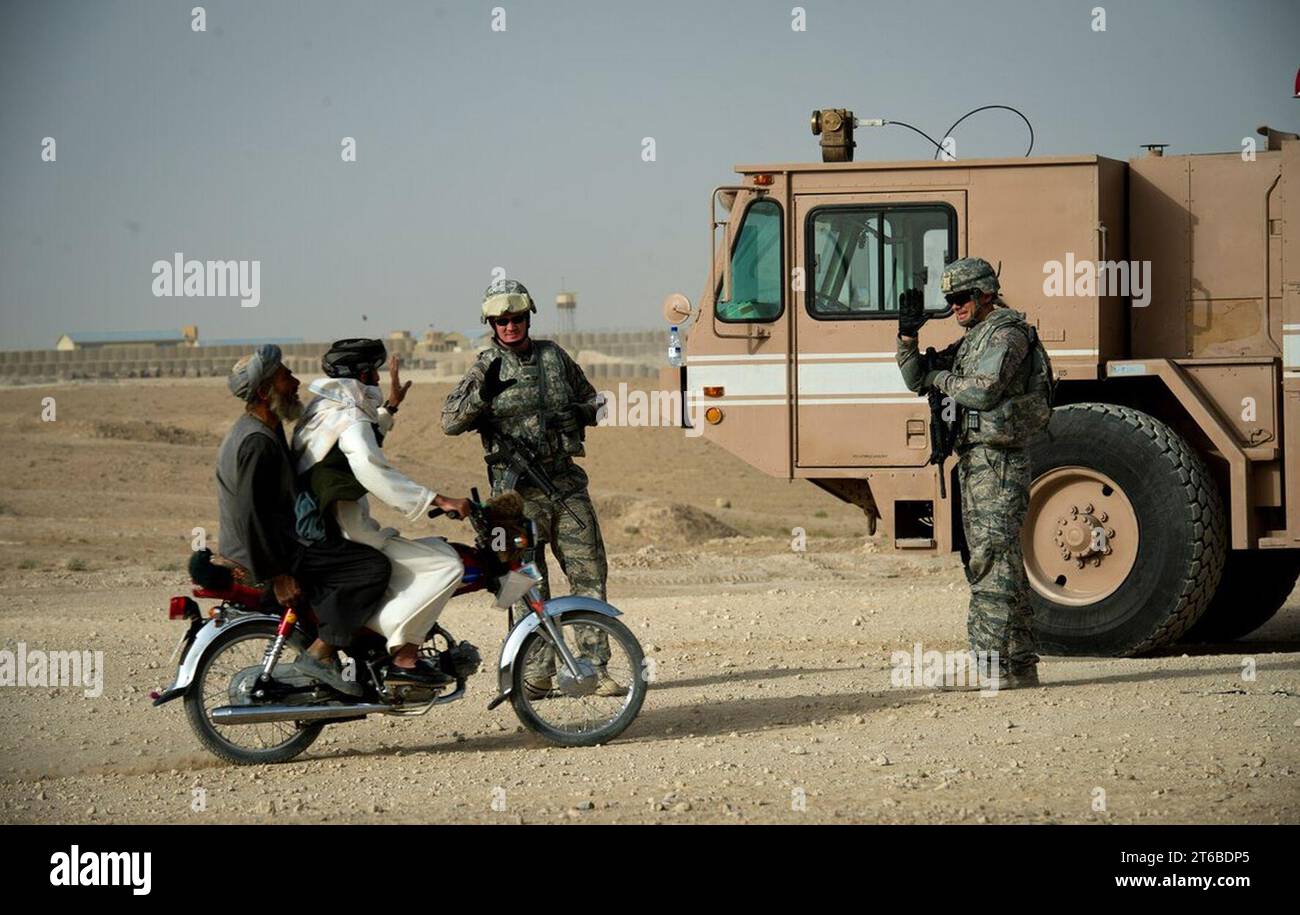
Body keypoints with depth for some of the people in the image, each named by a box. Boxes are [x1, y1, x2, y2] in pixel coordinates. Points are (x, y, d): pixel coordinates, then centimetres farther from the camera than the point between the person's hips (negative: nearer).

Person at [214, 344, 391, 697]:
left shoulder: (264, 431, 15)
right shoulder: (258, 443, -20)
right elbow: (250, 513, -26)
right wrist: (278, 576, -25)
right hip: (277, 551, -11)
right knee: (373, 567, -18)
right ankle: (320, 654, -20)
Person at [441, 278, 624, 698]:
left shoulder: (554, 356, 11)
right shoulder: (485, 368, 2)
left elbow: (592, 399, 22)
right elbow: (450, 421, -7)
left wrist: (581, 412, 0)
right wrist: (482, 393, -22)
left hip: (566, 482, 3)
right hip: (517, 489, -3)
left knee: (589, 573, -1)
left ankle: (596, 668, 3)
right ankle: (536, 674, 3)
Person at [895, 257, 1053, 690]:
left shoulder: (1008, 334, -9)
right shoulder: (971, 341, 21)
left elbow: (982, 391, -21)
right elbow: (916, 379, 22)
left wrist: (942, 379, -5)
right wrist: (908, 334, 8)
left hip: (998, 462, -10)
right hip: (975, 461, 10)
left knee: (993, 560, -14)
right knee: (986, 561, 10)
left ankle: (997, 663, -17)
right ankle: (1018, 663, 13)